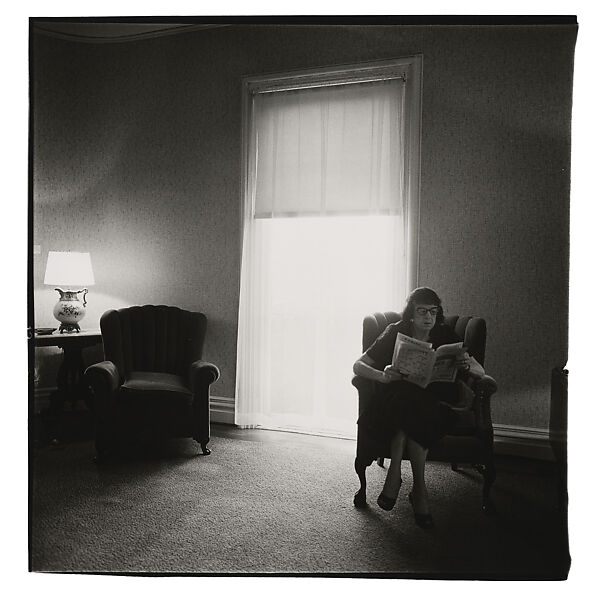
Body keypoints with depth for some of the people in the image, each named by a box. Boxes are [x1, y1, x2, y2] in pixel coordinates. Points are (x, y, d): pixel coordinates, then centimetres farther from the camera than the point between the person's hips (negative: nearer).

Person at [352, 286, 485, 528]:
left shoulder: (446, 336, 4)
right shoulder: (396, 333, 0)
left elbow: (480, 372, 2)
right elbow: (358, 365, -6)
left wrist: (467, 365, -24)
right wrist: (382, 376, -28)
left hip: (436, 402, 0)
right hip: (397, 397, 0)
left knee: (412, 413, -34)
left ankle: (394, 475, -23)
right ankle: (419, 489, -27)